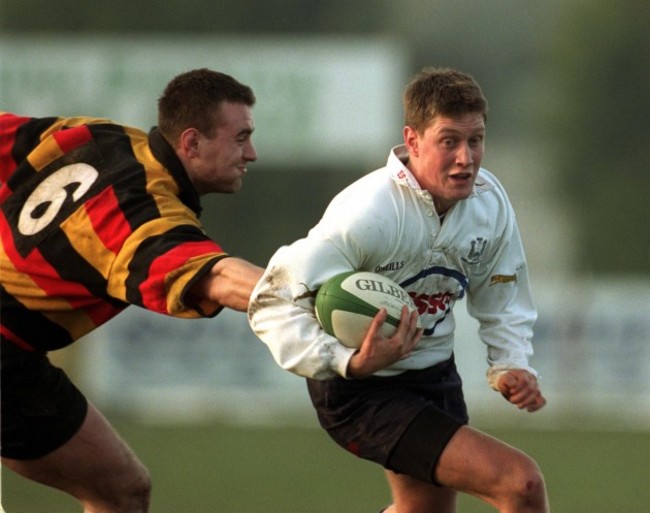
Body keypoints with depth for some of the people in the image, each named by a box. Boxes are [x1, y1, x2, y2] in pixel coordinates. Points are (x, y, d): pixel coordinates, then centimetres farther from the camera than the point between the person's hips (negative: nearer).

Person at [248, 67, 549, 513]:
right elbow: (273, 302, -27)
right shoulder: (368, 213, -28)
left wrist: (511, 365, -9)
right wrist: (349, 362, -39)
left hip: (436, 376, 8)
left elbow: (502, 302, 11)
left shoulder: (490, 200, -6)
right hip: (363, 392, -8)